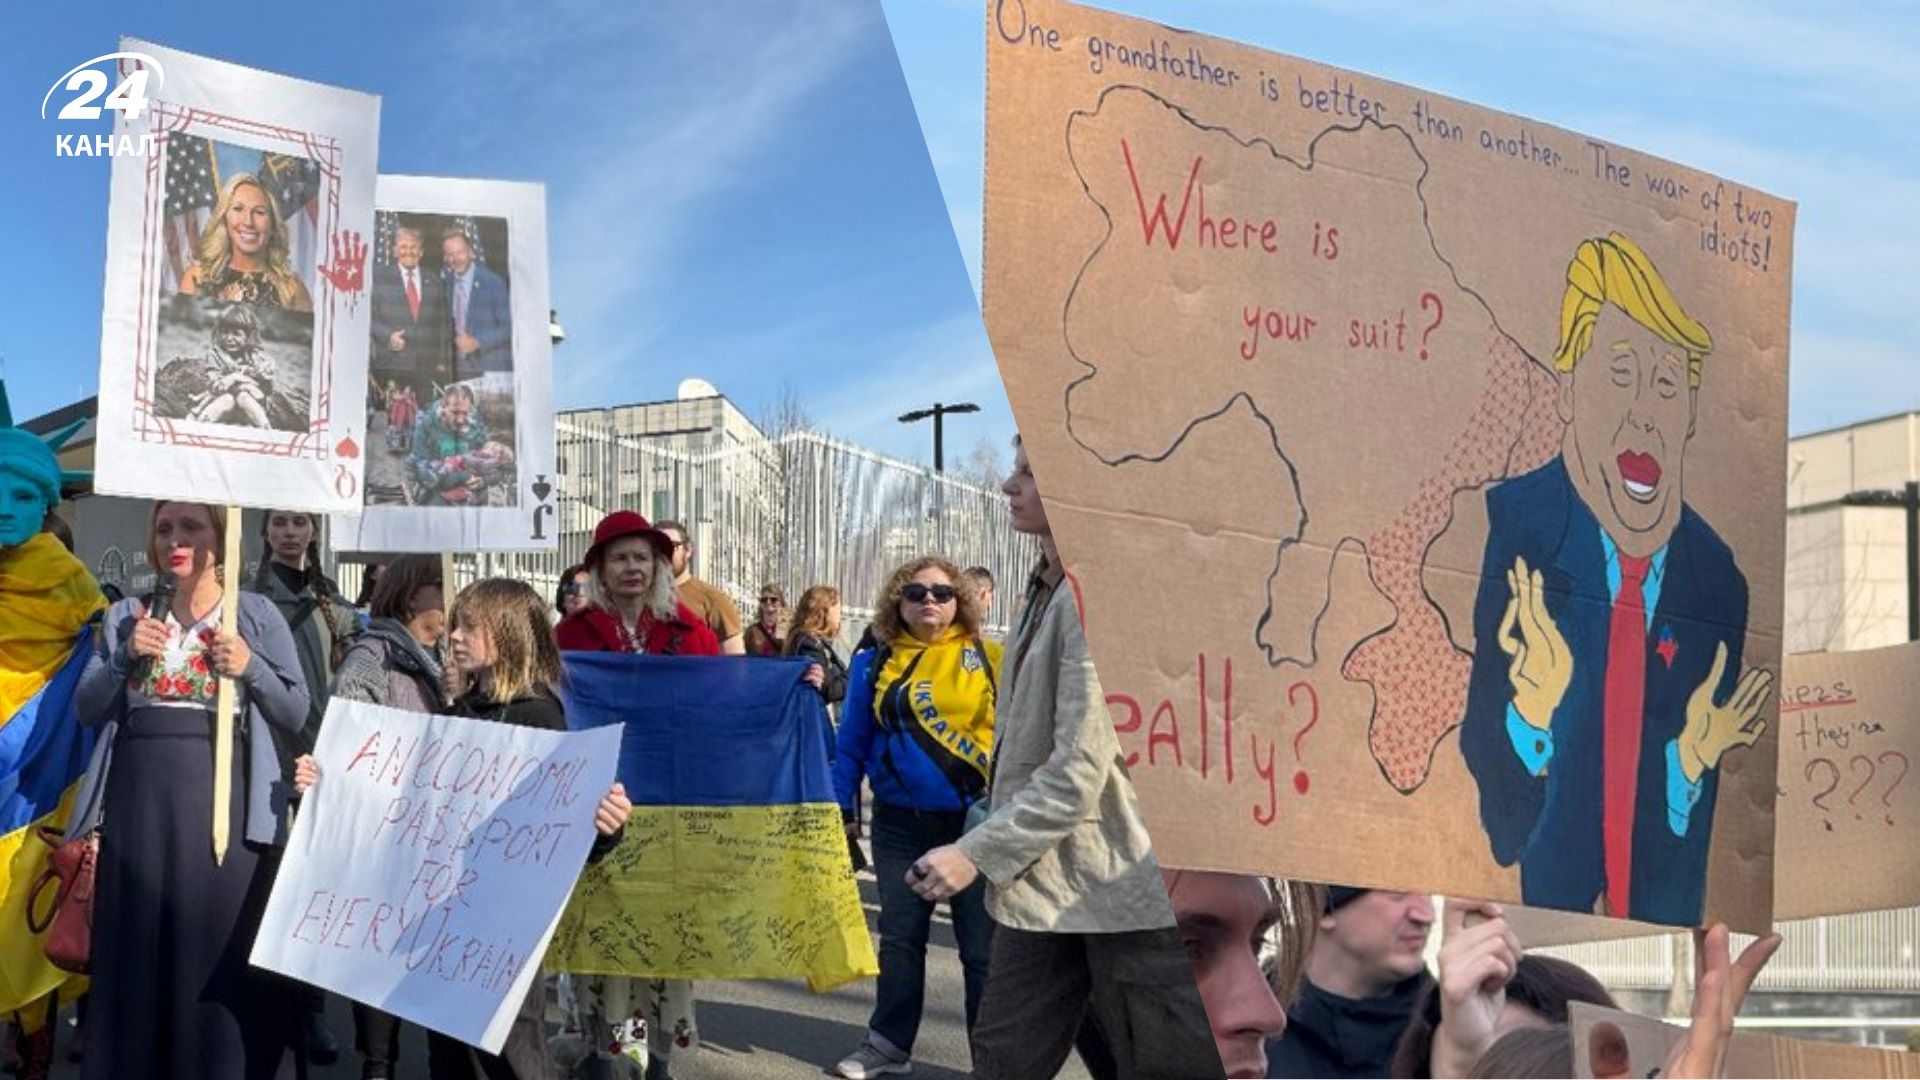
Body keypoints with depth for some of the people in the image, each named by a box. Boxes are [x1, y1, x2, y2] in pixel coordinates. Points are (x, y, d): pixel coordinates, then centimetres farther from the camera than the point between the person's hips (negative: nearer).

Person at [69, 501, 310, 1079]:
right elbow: (88, 709, 10)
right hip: (139, 801, 3)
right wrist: (125, 658, -6)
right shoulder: (127, 616, 14)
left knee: (221, 955, -5)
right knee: (138, 953, 4)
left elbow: (296, 713, 5)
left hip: (225, 801, -3)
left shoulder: (257, 615, 6)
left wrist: (250, 666, -11)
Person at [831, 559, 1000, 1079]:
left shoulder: (987, 659, -1)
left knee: (983, 948, 2)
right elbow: (852, 743, 10)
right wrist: (840, 807, 4)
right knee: (899, 939, 14)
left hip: (976, 822, -2)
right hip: (900, 825, 3)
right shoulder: (875, 665, 6)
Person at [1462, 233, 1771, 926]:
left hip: (1660, 923, 3)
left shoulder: (1719, 586, -2)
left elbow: (1688, 849, 3)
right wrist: (1537, 705, -28)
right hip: (1537, 902, -2)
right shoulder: (1513, 524, -10)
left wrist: (1695, 756, -15)